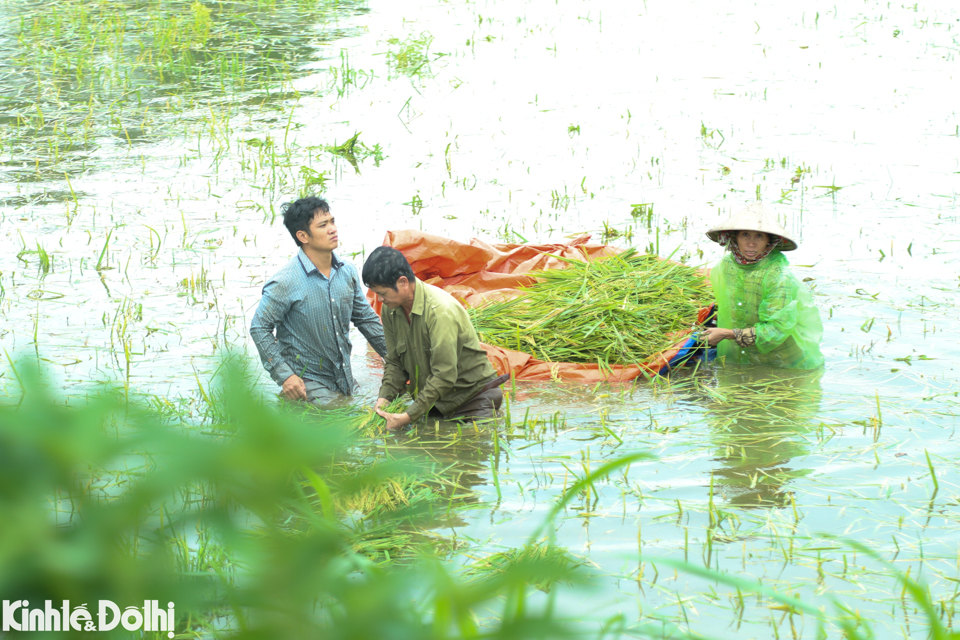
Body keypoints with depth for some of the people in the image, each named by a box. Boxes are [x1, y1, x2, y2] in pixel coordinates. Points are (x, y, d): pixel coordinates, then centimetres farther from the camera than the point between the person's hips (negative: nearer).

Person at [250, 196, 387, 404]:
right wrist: (284, 376, -20)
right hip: (308, 384, -7)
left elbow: (366, 319, 15)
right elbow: (259, 328, -13)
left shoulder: (348, 273, 3)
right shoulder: (286, 282, -17)